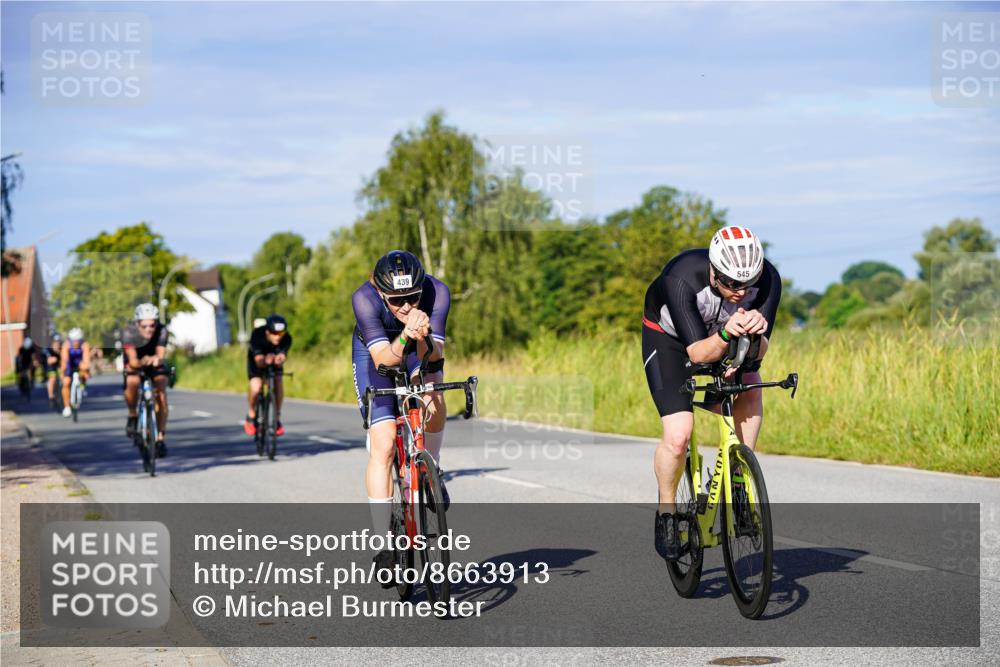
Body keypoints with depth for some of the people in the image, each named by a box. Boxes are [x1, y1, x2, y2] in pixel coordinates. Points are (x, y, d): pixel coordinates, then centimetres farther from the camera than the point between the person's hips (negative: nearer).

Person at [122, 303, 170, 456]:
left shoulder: (162, 331, -26)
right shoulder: (129, 333, -30)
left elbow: (161, 355, -35)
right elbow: (133, 361, -36)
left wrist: (157, 359, -58)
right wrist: (141, 362, -58)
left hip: (156, 365, 1)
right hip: (135, 365, -1)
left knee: (160, 392, -24)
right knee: (132, 383, -34)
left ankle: (161, 437, -15)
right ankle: (132, 415, -7)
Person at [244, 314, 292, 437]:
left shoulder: (286, 338, -30)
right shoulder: (257, 335, -35)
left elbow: (282, 358, -37)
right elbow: (259, 361, -40)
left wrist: (279, 360, -61)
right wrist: (265, 361, -63)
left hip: (274, 363, 2)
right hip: (257, 361, -2)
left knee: (278, 384, -24)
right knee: (256, 388, -24)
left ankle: (277, 419, -8)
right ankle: (251, 416, 3)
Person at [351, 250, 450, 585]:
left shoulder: (437, 292, -31)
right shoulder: (364, 298, -35)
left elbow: (434, 355, -34)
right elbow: (383, 357, -39)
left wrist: (423, 337, -56)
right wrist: (405, 337, -58)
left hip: (422, 349, 2)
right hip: (375, 352, -2)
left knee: (433, 403, -28)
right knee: (383, 446, -14)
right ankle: (385, 545, -9)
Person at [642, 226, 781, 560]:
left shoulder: (768, 279, -28)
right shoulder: (682, 279, -39)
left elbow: (760, 351, -27)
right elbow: (697, 352, -37)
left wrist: (756, 332, -50)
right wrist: (725, 335, -57)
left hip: (720, 333, 5)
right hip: (668, 336, -5)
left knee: (750, 392, -21)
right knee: (678, 436, -17)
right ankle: (666, 512, 6)